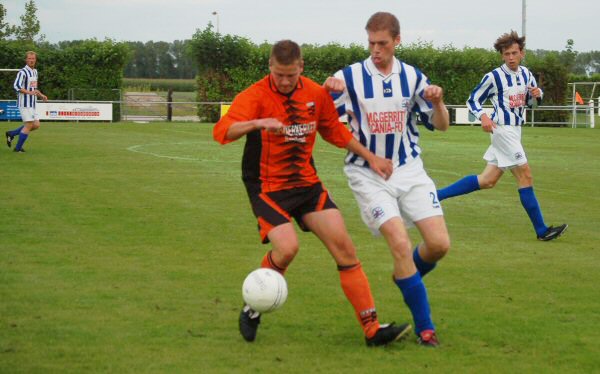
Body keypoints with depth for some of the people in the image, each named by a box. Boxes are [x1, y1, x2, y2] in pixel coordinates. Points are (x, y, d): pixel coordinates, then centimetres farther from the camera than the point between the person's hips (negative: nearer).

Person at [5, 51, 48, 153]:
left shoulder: (35, 72, 16)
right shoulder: (22, 72, -12)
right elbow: (17, 86, -21)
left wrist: (41, 95, 12)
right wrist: (29, 92, -31)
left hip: (32, 104, 9)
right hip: (24, 103, -9)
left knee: (36, 125, 6)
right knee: (29, 125, -8)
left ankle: (11, 134, 18)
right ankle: (18, 148, 4)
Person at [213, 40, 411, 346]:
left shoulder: (316, 94, 2)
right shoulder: (255, 96, -14)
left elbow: (335, 131, 19)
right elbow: (221, 131, -29)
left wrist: (370, 157, 16)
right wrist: (259, 123, -45)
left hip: (307, 183, 5)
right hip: (267, 187, -5)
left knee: (343, 244, -5)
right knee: (287, 247, -25)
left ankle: (372, 329, -1)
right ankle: (252, 309, 3)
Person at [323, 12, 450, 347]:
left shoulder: (413, 77, 2)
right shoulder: (349, 77, -7)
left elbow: (441, 125, 6)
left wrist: (438, 103, -15)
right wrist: (326, 92, -25)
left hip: (409, 169, 3)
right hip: (368, 174, -3)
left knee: (440, 244, -7)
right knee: (400, 244, -18)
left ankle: (408, 276, 28)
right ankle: (425, 328, -6)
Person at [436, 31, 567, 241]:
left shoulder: (526, 74, 10)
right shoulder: (494, 77, -9)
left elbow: (530, 99, 25)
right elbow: (473, 101, -4)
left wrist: (537, 94, 1)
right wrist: (483, 117, -24)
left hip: (514, 131, 8)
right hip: (503, 129, -8)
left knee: (487, 180, 8)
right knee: (525, 176, -8)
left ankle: (435, 196, 13)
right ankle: (541, 230, -4)